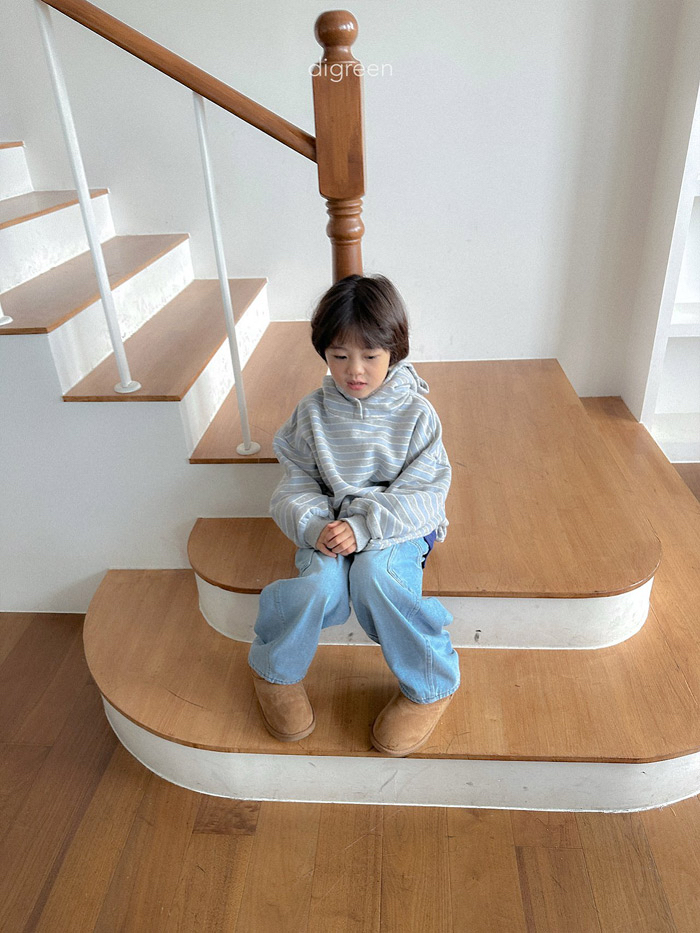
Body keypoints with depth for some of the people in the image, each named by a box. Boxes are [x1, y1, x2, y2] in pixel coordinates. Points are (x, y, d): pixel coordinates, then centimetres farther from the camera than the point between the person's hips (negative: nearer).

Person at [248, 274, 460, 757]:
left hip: (398, 527, -1)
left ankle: (431, 684, -7)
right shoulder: (312, 413, 1)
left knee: (374, 576, -33)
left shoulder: (416, 414, -6)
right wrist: (313, 524, -18)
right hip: (329, 524, 2)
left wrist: (363, 527, -22)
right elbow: (297, 482, 4)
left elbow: (424, 494, -9)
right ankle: (275, 669, 4)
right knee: (320, 584, -29)